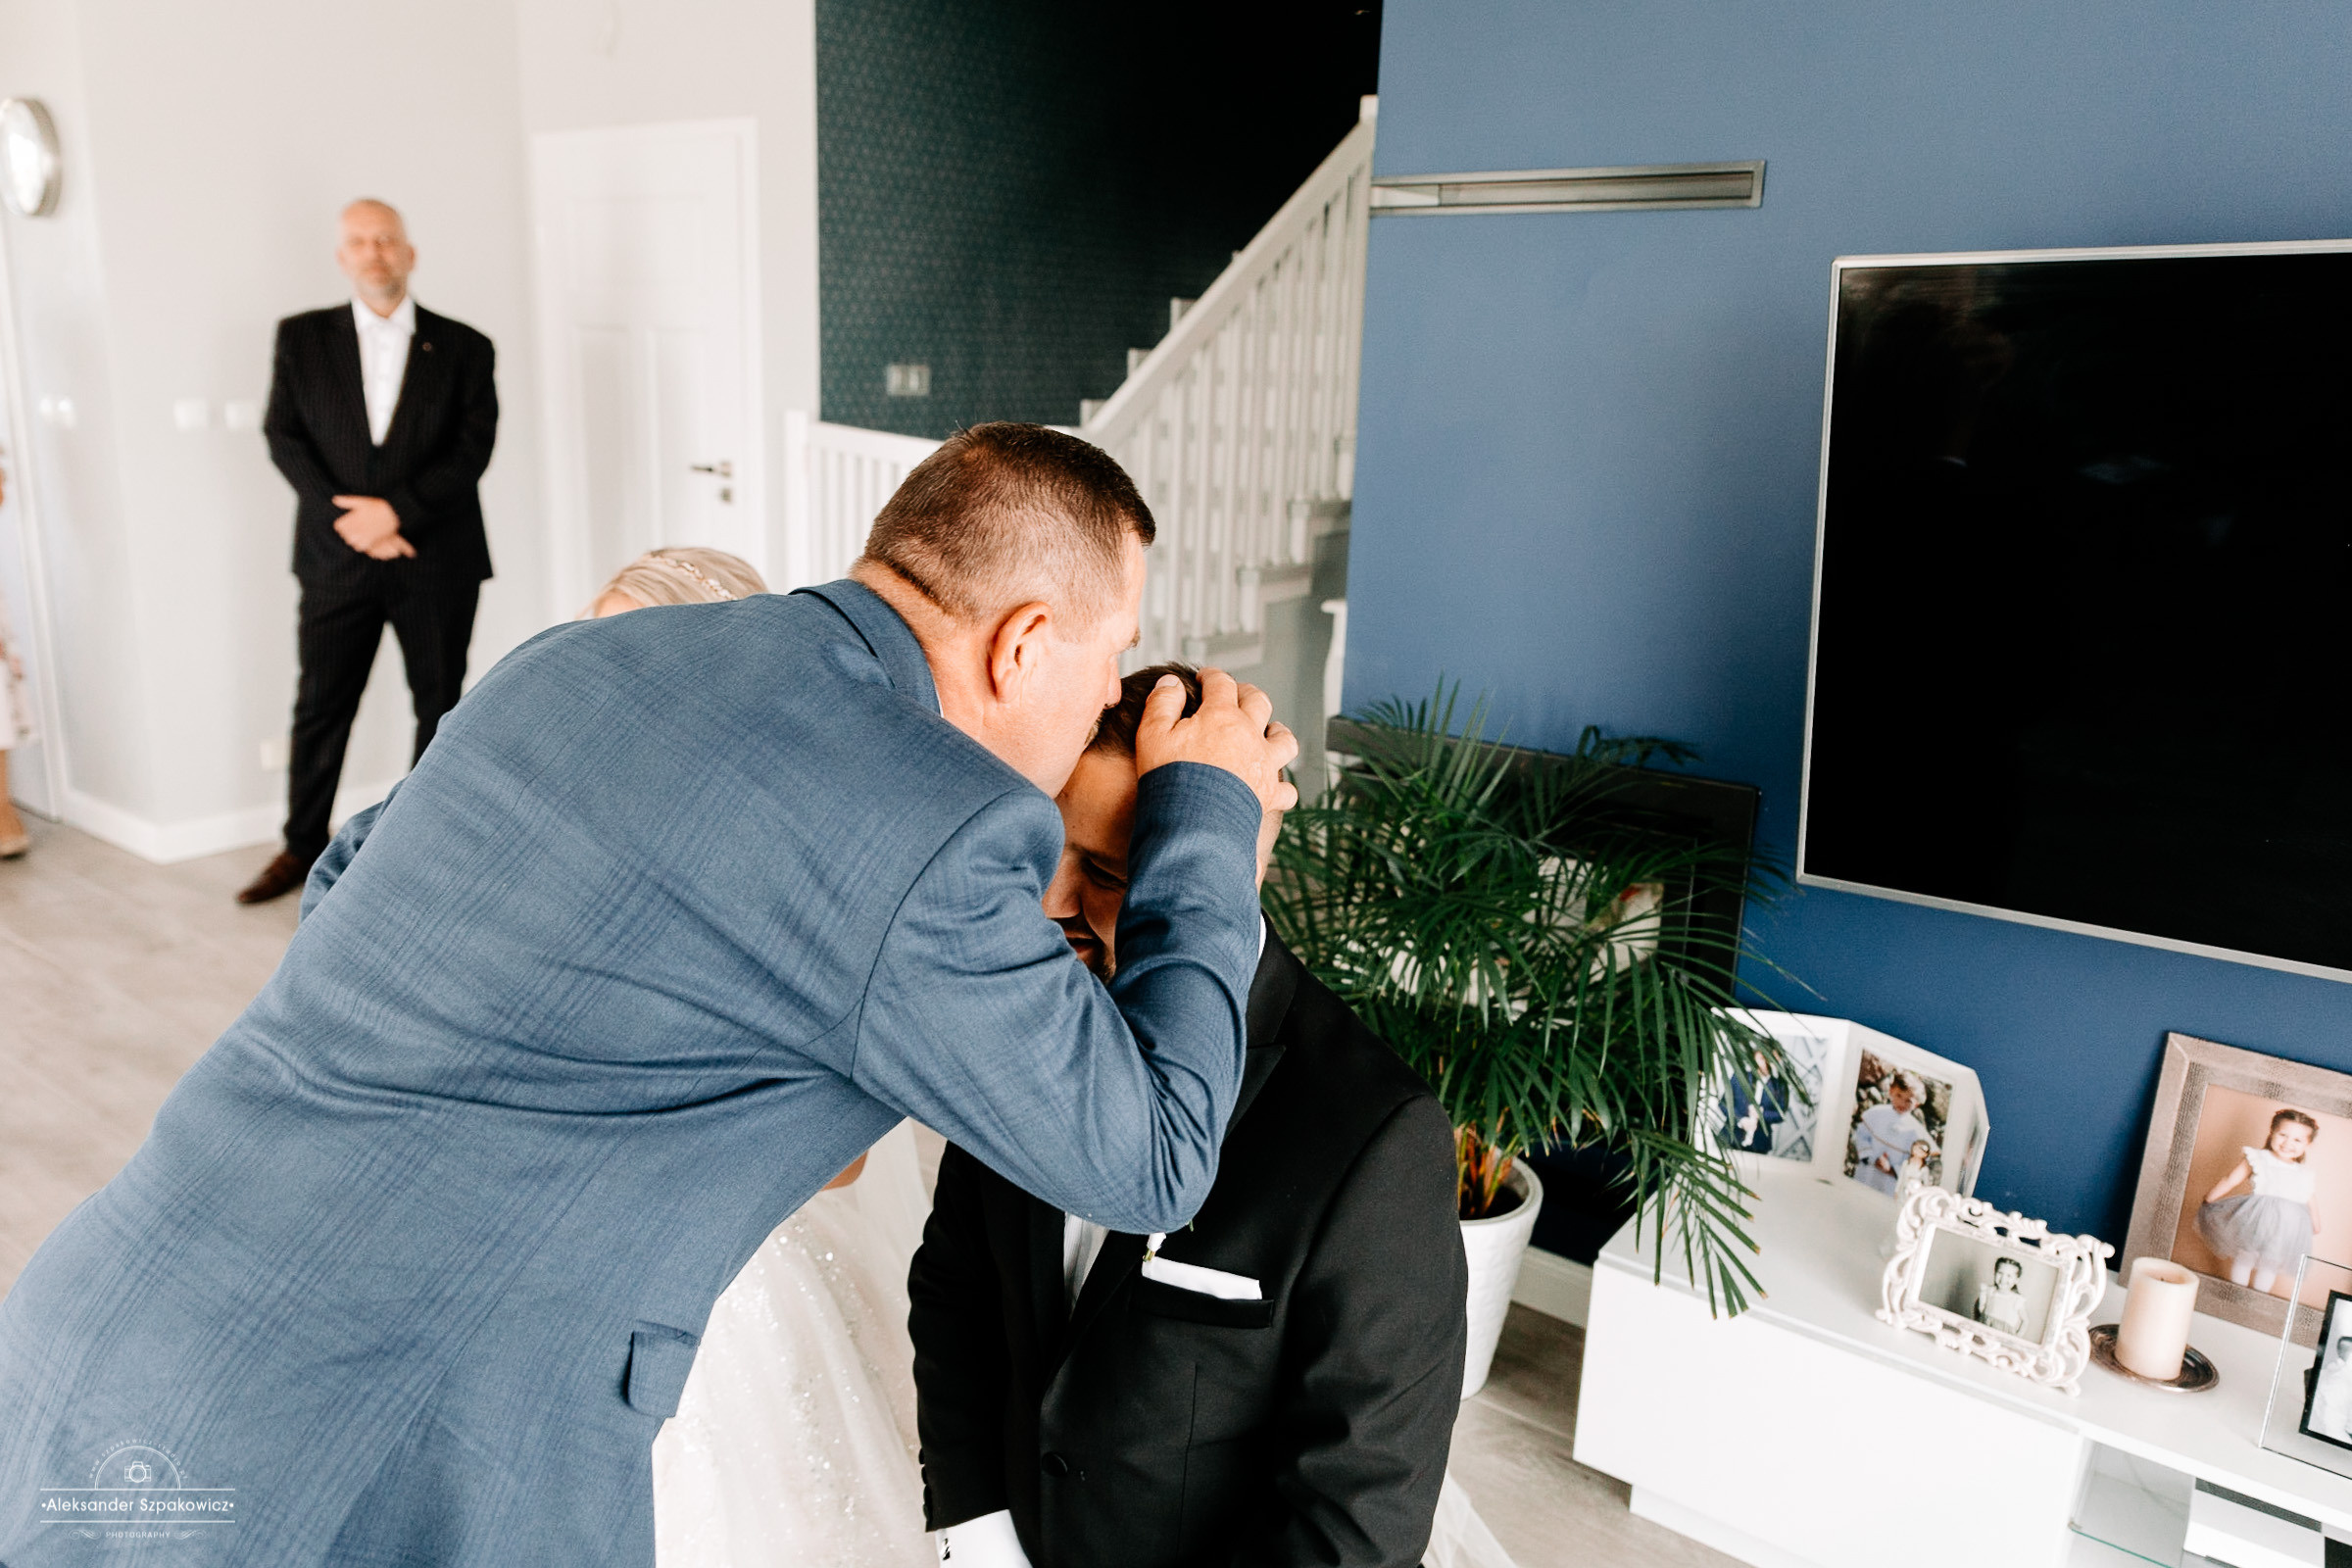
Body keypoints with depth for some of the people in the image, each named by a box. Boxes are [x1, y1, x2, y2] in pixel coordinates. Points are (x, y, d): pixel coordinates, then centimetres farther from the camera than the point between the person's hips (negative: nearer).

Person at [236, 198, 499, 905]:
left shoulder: (463, 347, 1)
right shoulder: (302, 337, 6)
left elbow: (472, 451, -6)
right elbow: (284, 437, 1)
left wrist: (394, 509, -16)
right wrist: (347, 519, -12)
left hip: (437, 561, -1)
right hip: (337, 558, 1)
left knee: (440, 705, 8)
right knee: (319, 707, 8)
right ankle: (303, 846, 22)